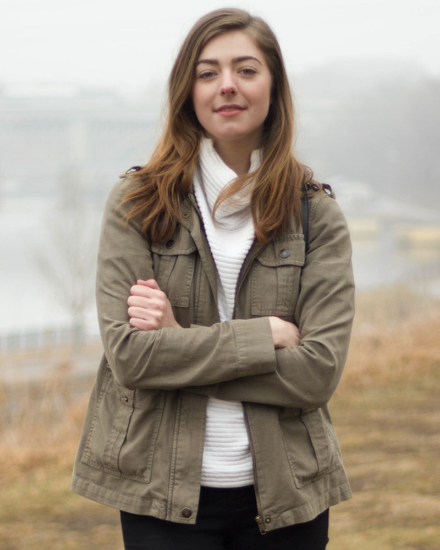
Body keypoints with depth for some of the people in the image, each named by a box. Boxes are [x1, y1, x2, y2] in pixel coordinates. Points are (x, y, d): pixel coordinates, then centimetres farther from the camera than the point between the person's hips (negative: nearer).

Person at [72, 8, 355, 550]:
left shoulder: (317, 215, 0)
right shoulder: (136, 203, -1)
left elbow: (318, 372, -9)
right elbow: (127, 353, -11)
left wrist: (182, 344, -14)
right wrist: (265, 336, -13)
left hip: (285, 491, 1)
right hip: (163, 490, -1)